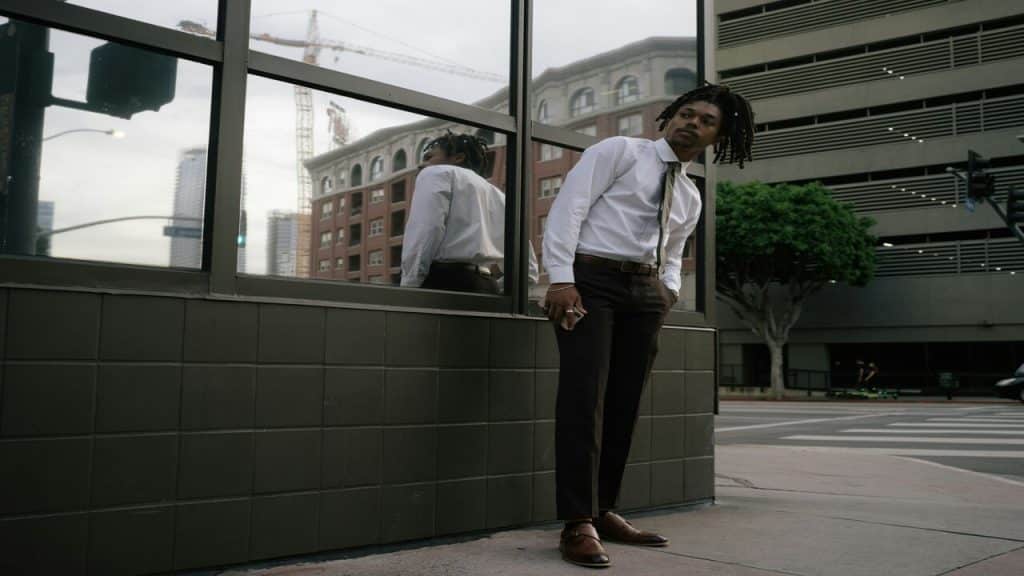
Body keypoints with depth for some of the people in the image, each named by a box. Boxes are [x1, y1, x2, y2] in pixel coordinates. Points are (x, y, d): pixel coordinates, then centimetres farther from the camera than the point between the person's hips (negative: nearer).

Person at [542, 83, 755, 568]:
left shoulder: (690, 198, 21)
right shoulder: (619, 150, 2)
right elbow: (569, 206, -8)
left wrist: (669, 293, 5)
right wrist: (561, 278, -19)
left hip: (646, 289, 7)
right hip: (590, 278, -7)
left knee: (624, 403, 5)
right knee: (584, 396, -14)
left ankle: (603, 512, 14)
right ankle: (578, 523, -13)